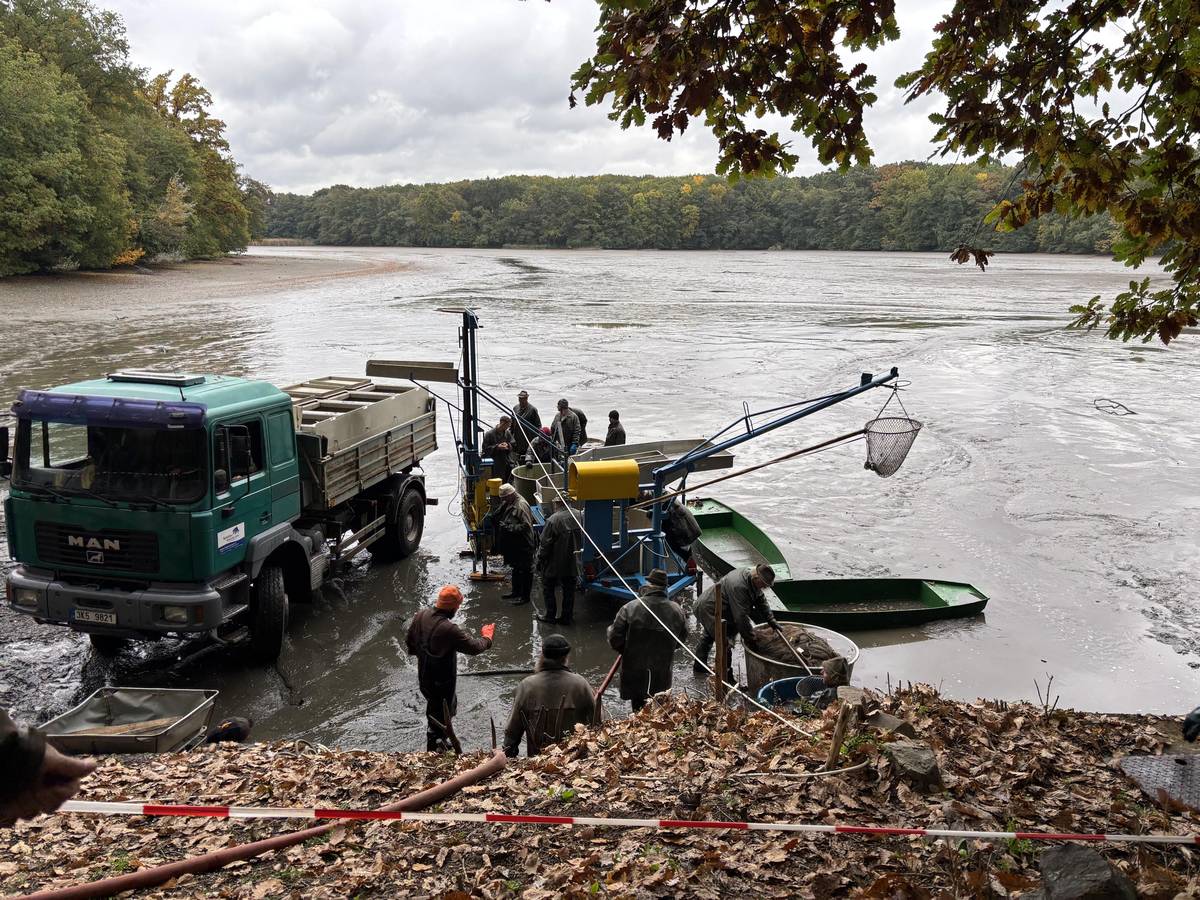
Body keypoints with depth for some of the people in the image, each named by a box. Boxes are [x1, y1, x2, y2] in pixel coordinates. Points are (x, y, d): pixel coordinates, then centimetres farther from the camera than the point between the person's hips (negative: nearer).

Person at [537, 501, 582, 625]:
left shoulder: (553, 520, -22)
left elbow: (545, 543, -17)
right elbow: (581, 540, 9)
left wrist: (540, 560, -5)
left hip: (553, 564, -5)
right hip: (572, 563, 5)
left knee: (548, 588, 11)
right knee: (569, 589, 13)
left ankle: (550, 616, 14)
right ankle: (567, 617, 18)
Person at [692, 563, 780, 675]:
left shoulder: (752, 581, -5)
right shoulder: (738, 586, -36)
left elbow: (761, 600, 9)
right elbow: (741, 617, -32)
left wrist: (771, 620, 6)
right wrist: (750, 639, -24)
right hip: (708, 611, -12)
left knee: (708, 637, 27)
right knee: (726, 644, -14)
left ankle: (699, 667, 46)